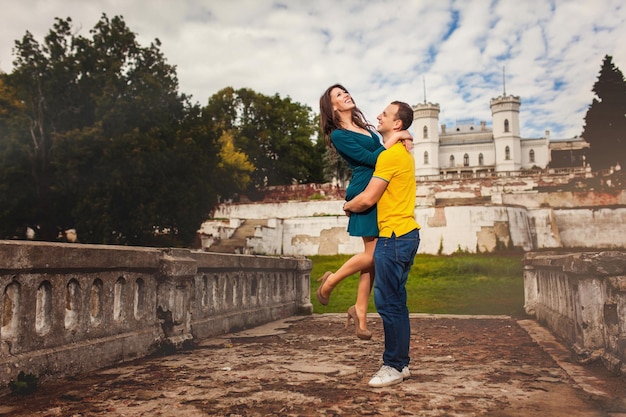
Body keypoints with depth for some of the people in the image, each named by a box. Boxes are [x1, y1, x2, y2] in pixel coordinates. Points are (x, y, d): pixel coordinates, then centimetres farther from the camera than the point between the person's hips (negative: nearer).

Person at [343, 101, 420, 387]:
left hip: (394, 236, -10)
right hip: (405, 234, 10)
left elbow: (367, 199, -14)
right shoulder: (403, 153, 19)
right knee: (395, 302, 14)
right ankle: (401, 363, 21)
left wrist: (348, 206, 5)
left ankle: (394, 366, 5)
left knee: (388, 302, -4)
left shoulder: (390, 155, -13)